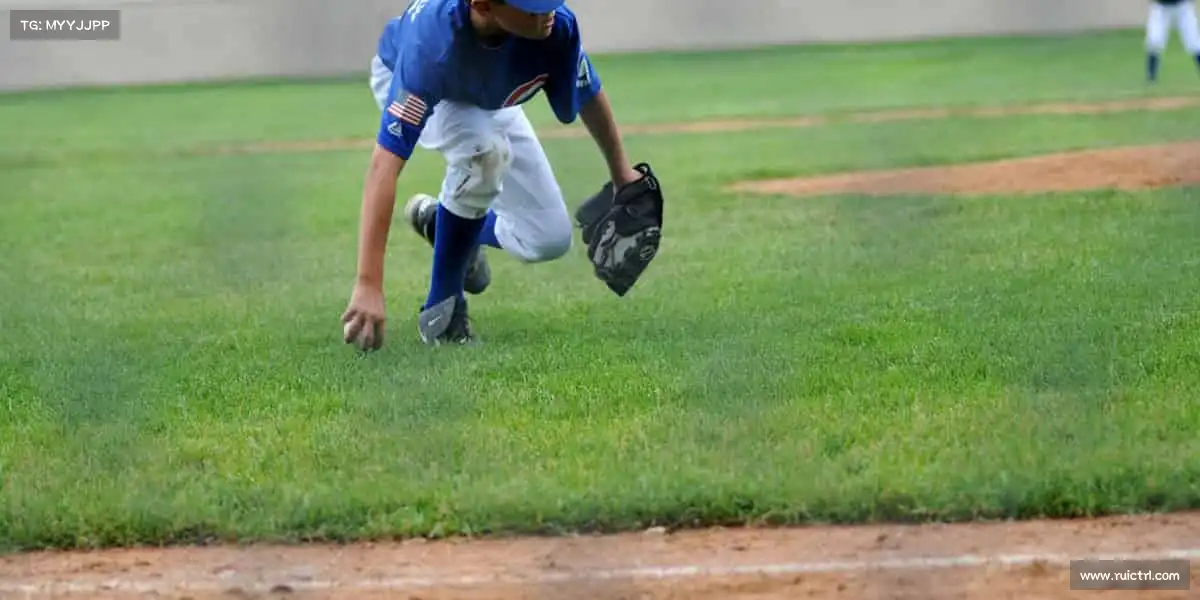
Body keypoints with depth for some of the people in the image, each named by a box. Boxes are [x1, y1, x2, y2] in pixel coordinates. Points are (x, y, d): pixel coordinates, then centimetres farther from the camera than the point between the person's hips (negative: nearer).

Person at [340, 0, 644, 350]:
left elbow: (589, 95, -15)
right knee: (484, 148, -37)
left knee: (551, 240, -4)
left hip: (491, 102, 4)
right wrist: (367, 287, -56)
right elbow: (385, 165, -50)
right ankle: (442, 304, -17)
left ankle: (441, 223, 26)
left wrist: (621, 173, 2)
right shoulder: (432, 44, -47)